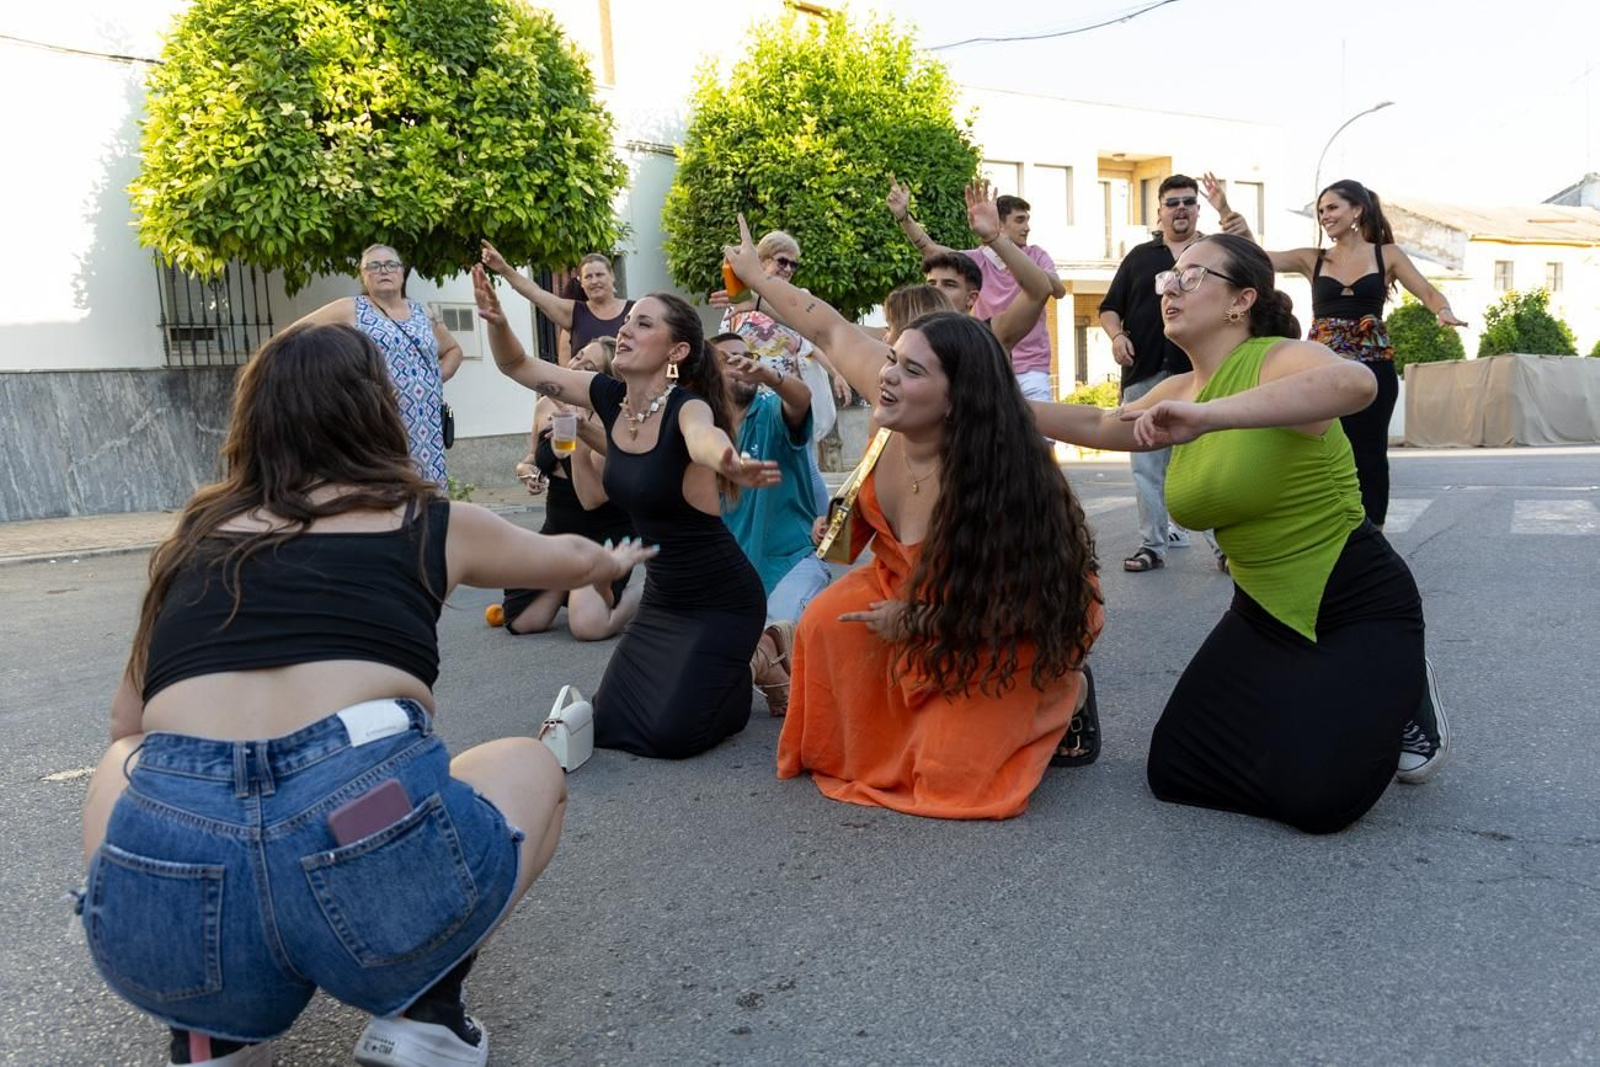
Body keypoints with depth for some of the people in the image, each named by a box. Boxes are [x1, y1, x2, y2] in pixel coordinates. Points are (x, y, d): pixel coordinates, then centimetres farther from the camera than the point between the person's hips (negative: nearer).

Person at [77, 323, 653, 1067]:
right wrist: (620, 561, 65)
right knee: (529, 766, 31)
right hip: (381, 850, -2)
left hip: (160, 904, 2)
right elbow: (571, 560, 42)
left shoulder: (196, 535, 23)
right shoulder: (427, 521, 20)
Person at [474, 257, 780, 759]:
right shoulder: (610, 396, -4)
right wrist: (496, 320, -18)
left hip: (723, 601, -7)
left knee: (668, 733, -10)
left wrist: (730, 466, -73)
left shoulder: (688, 405, -24)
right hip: (662, 596, 7)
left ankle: (751, 669, 17)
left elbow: (704, 436, -49)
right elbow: (517, 366, 4)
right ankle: (713, 670, 30)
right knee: (609, 725, 8)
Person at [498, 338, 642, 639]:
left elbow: (591, 499, -25)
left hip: (606, 532, -6)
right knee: (522, 621, -3)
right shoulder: (546, 406, -1)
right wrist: (525, 468, -5)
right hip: (558, 528, 6)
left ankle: (646, 593, 6)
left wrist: (578, 436, -33)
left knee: (588, 626, -25)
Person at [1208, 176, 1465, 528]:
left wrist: (1443, 311, -21)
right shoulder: (1313, 259, 8)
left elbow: (1429, 294, 2)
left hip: (1372, 368, -1)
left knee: (1369, 454, 4)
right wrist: (1226, 211, -9)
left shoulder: (1387, 255, 6)